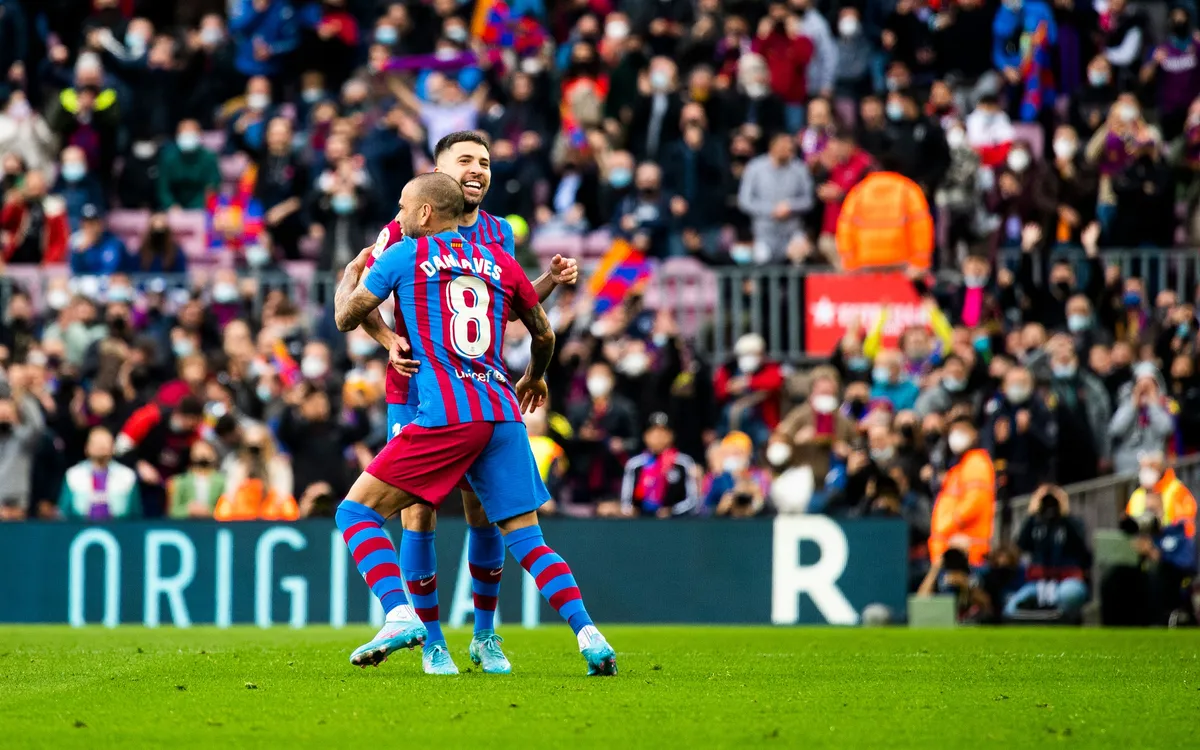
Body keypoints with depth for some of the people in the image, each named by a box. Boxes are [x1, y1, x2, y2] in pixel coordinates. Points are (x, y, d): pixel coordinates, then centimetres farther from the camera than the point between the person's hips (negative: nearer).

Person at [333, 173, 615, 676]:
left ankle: (399, 616, -18)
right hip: (503, 411, 5)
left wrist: (350, 273, 34)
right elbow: (544, 335, 29)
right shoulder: (499, 262, 18)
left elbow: (346, 318, 14)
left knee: (356, 513, 2)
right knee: (527, 540, 9)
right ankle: (589, 638, -7)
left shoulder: (404, 255, 6)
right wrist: (535, 378, 50)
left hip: (445, 415, -5)